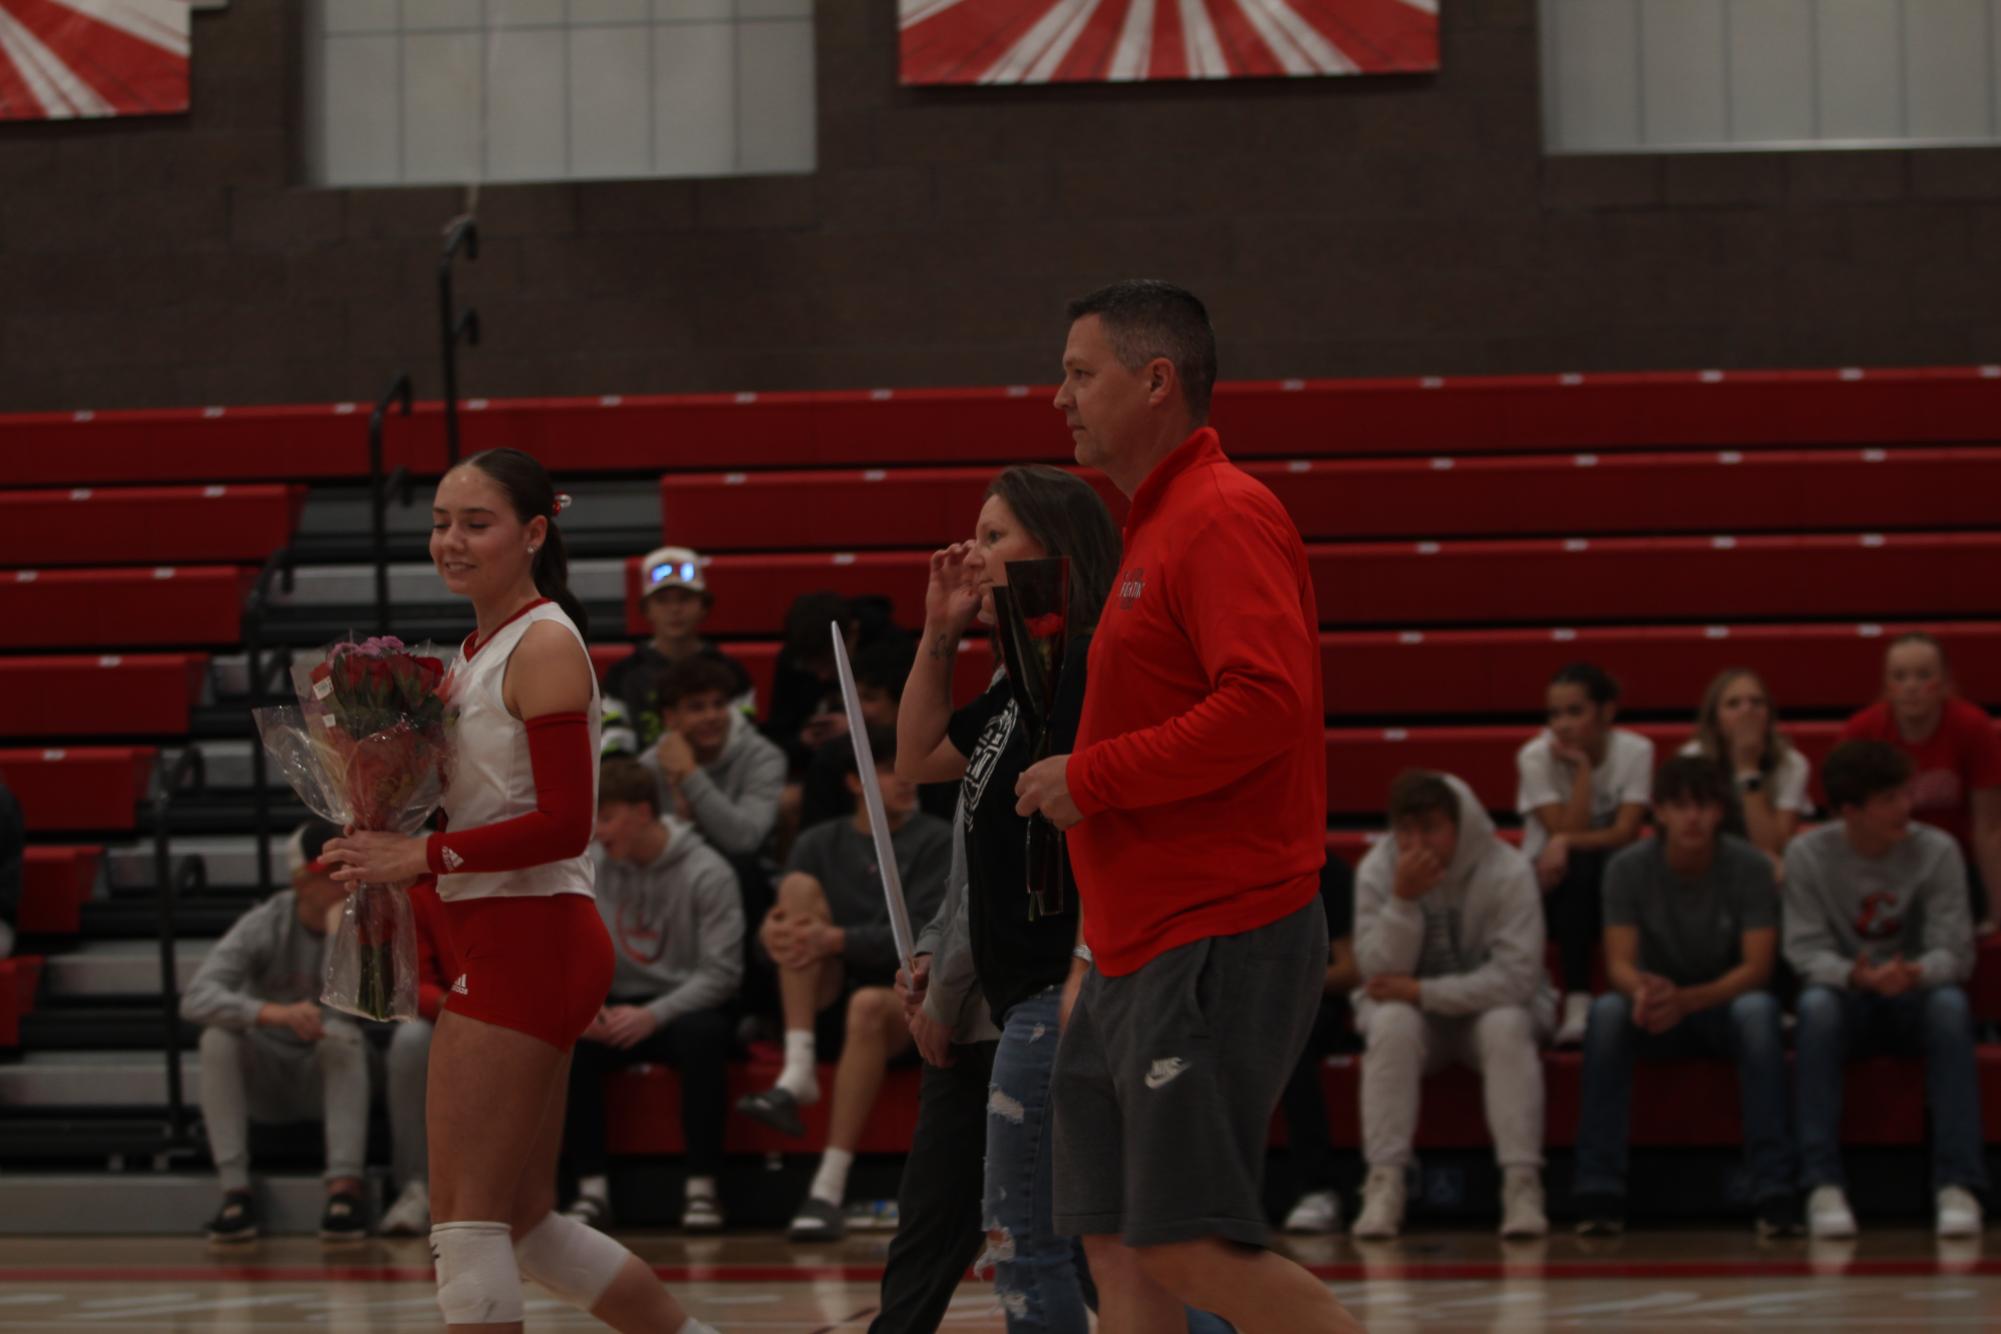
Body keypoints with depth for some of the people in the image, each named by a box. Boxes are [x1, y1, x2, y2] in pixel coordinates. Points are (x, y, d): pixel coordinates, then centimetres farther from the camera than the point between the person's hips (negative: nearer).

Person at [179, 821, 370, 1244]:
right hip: (266, 1083, 1)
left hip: (332, 1080, -1)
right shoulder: (265, 925, -13)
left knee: (341, 1035, -32)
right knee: (218, 1038, -28)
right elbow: (195, 999, -27)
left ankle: (345, 1189, -40)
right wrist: (273, 1013, -42)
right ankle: (235, 1192, -32)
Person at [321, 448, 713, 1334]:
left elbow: (563, 824, -19)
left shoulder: (544, 645, -12)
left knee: (466, 1222, -7)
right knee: (527, 1224, 15)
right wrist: (394, 833, 0)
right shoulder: (482, 648, 15)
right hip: (506, 945, 10)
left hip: (524, 943, -10)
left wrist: (424, 855, -20)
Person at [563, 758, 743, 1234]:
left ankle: (701, 1188, -28)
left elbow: (723, 972, -14)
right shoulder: (589, 868, 2)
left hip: (686, 1005, -3)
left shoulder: (707, 873, -9)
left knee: (702, 1035, -38)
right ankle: (592, 1189, -23)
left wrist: (653, 1016, -26)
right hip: (618, 1007, 3)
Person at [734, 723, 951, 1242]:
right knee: (800, 885, -18)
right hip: (825, 1002, 3)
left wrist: (837, 940, -26)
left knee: (867, 1006, -39)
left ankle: (829, 1192, -45)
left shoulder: (935, 841, 4)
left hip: (907, 1004, -3)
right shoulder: (820, 844, 14)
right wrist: (771, 932, -22)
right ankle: (797, 1073, -32)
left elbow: (918, 935, -11)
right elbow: (781, 925, 3)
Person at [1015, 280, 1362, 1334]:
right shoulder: (1156, 527, 20)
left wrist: (1092, 778, -16)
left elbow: (1264, 705, -24)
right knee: (1116, 1248, 6)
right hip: (1137, 954, 10)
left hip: (1213, 952, -10)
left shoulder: (1224, 516, -11)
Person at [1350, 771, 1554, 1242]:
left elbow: (1517, 976, -23)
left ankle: (1522, 1184, -35)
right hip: (1414, 1013, 1)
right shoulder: (1376, 871, -10)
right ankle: (1384, 1185, -33)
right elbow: (1381, 973, -16)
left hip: (1490, 1006, -1)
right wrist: (1403, 900, -30)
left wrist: (1423, 991, -25)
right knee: (1392, 1024, -31)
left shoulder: (1508, 872, -17)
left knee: (1507, 1026, -34)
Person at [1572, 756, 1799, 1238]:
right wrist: (1643, 989, -40)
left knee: (1758, 1010, -36)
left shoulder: (1749, 867, -12)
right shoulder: (1628, 868, -9)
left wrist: (1685, 1000, -37)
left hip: (1723, 1002, -1)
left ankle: (1776, 1194, -38)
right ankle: (1598, 1194, -33)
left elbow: (1757, 968, -18)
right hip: (1658, 1012, 1)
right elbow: (1619, 963, -13)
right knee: (1606, 1011, -32)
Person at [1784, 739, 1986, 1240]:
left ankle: (1958, 1184, -34)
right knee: (1816, 1005, -34)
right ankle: (1821, 1185, -36)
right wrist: (1854, 975, -36)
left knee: (1951, 1004, -33)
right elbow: (1806, 950, -13)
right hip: (1848, 998, 0)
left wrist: (1915, 972, -37)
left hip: (1914, 998, 1)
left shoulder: (1937, 851, -7)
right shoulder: (1808, 855, -8)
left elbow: (1954, 952, -13)